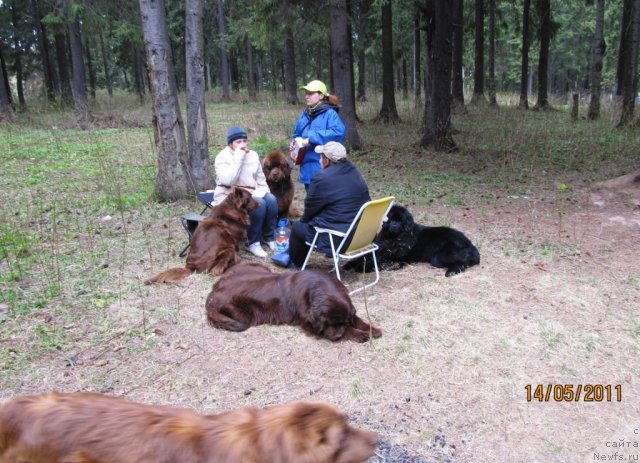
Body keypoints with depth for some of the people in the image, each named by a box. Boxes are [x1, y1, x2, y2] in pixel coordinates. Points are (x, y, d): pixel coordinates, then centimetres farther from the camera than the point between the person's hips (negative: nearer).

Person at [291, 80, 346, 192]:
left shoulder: (330, 113, -10)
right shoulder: (304, 115, 11)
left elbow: (339, 132, -26)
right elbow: (297, 135, 23)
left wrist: (312, 139, -24)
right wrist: (295, 143, -2)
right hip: (308, 169, 7)